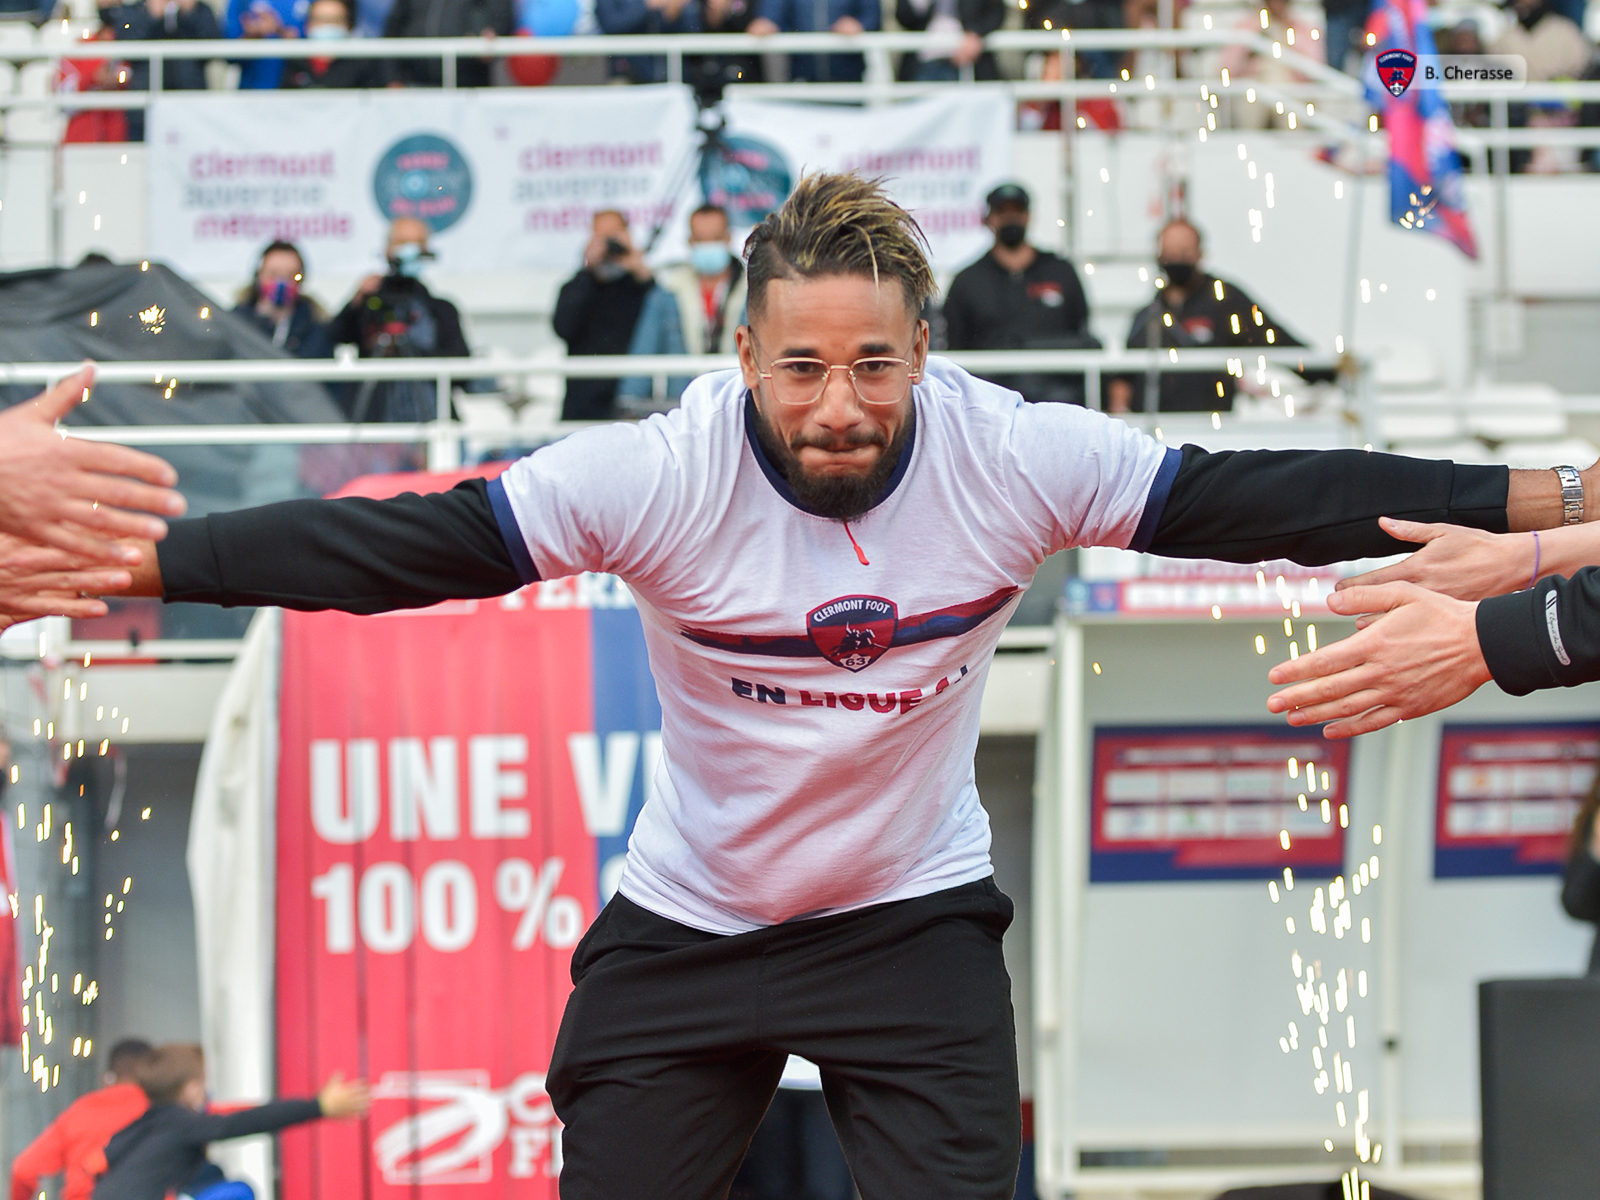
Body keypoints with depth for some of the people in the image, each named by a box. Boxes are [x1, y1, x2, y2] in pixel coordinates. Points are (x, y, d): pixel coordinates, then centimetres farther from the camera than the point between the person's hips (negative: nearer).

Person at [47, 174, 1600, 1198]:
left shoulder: (1017, 459, -17)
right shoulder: (659, 477, -21)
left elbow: (1267, 499, -14)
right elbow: (403, 543, -24)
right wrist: (143, 560, -32)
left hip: (917, 917, 0)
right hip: (686, 919, 0)